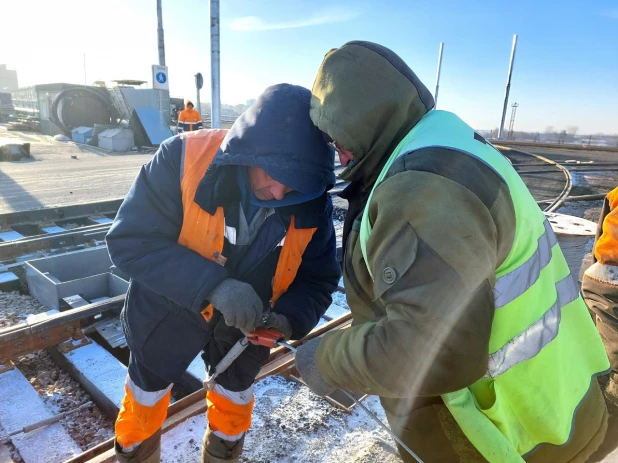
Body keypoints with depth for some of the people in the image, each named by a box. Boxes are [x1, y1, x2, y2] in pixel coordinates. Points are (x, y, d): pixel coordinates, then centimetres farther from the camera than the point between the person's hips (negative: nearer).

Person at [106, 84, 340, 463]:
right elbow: (130, 241, -30)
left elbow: (319, 277, -13)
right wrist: (213, 284, -43)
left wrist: (290, 317, -33)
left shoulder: (312, 203, -22)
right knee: (145, 400, 24)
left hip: (245, 322, 2)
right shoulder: (183, 157, -31)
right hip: (169, 310, -1)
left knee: (235, 403, 25)